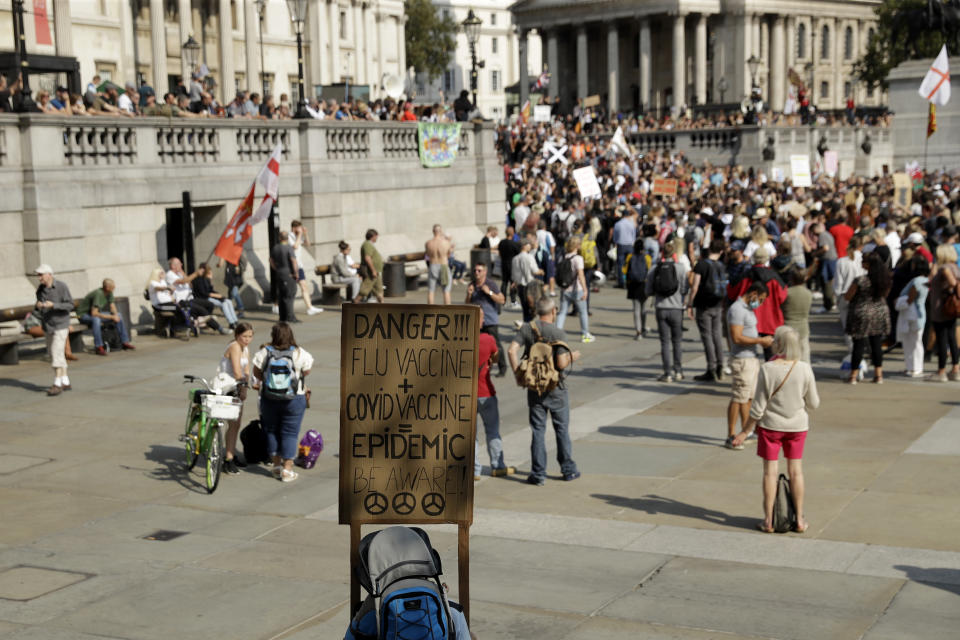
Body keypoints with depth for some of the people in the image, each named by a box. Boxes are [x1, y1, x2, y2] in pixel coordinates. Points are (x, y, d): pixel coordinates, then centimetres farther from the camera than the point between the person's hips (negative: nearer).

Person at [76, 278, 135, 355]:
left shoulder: (109, 293, -7)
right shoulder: (98, 294, -32)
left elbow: (112, 306, 4)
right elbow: (94, 313, -37)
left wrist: (115, 315, -18)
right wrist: (111, 317, -31)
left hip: (96, 312, 8)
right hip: (84, 314, -8)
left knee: (119, 315, 0)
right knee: (96, 319, -41)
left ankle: (125, 342, 5)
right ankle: (99, 347, -36)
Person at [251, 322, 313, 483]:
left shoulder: (264, 352, -8)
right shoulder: (300, 354, -10)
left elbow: (257, 372, 3)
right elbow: (306, 372, 4)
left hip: (268, 398, 1)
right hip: (294, 399, -1)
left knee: (271, 430, 16)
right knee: (290, 433, 7)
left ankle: (277, 466, 21)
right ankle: (287, 469, 7)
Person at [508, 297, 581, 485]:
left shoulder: (526, 329, -2)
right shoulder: (558, 333, -14)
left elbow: (512, 350, -11)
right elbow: (562, 363, -19)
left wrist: (518, 373, -2)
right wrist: (572, 357, 1)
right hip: (556, 388, -2)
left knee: (538, 431, 7)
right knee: (562, 429, 12)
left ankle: (538, 473, 6)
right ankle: (568, 469, 20)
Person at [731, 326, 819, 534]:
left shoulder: (767, 370, -17)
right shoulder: (804, 369, -10)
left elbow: (758, 407, -13)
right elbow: (813, 404, -3)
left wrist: (746, 431, -2)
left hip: (771, 425, -2)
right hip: (797, 425, 2)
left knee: (770, 470, 7)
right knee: (795, 469, 12)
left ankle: (768, 520, 13)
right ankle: (799, 520, 18)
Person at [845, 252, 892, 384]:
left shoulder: (860, 281, -20)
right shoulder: (885, 280, -3)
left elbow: (847, 297, -10)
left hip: (862, 315, -4)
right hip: (880, 314, 5)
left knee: (859, 345, 3)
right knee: (877, 345, 11)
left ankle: (853, 375, 10)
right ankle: (878, 375, 15)